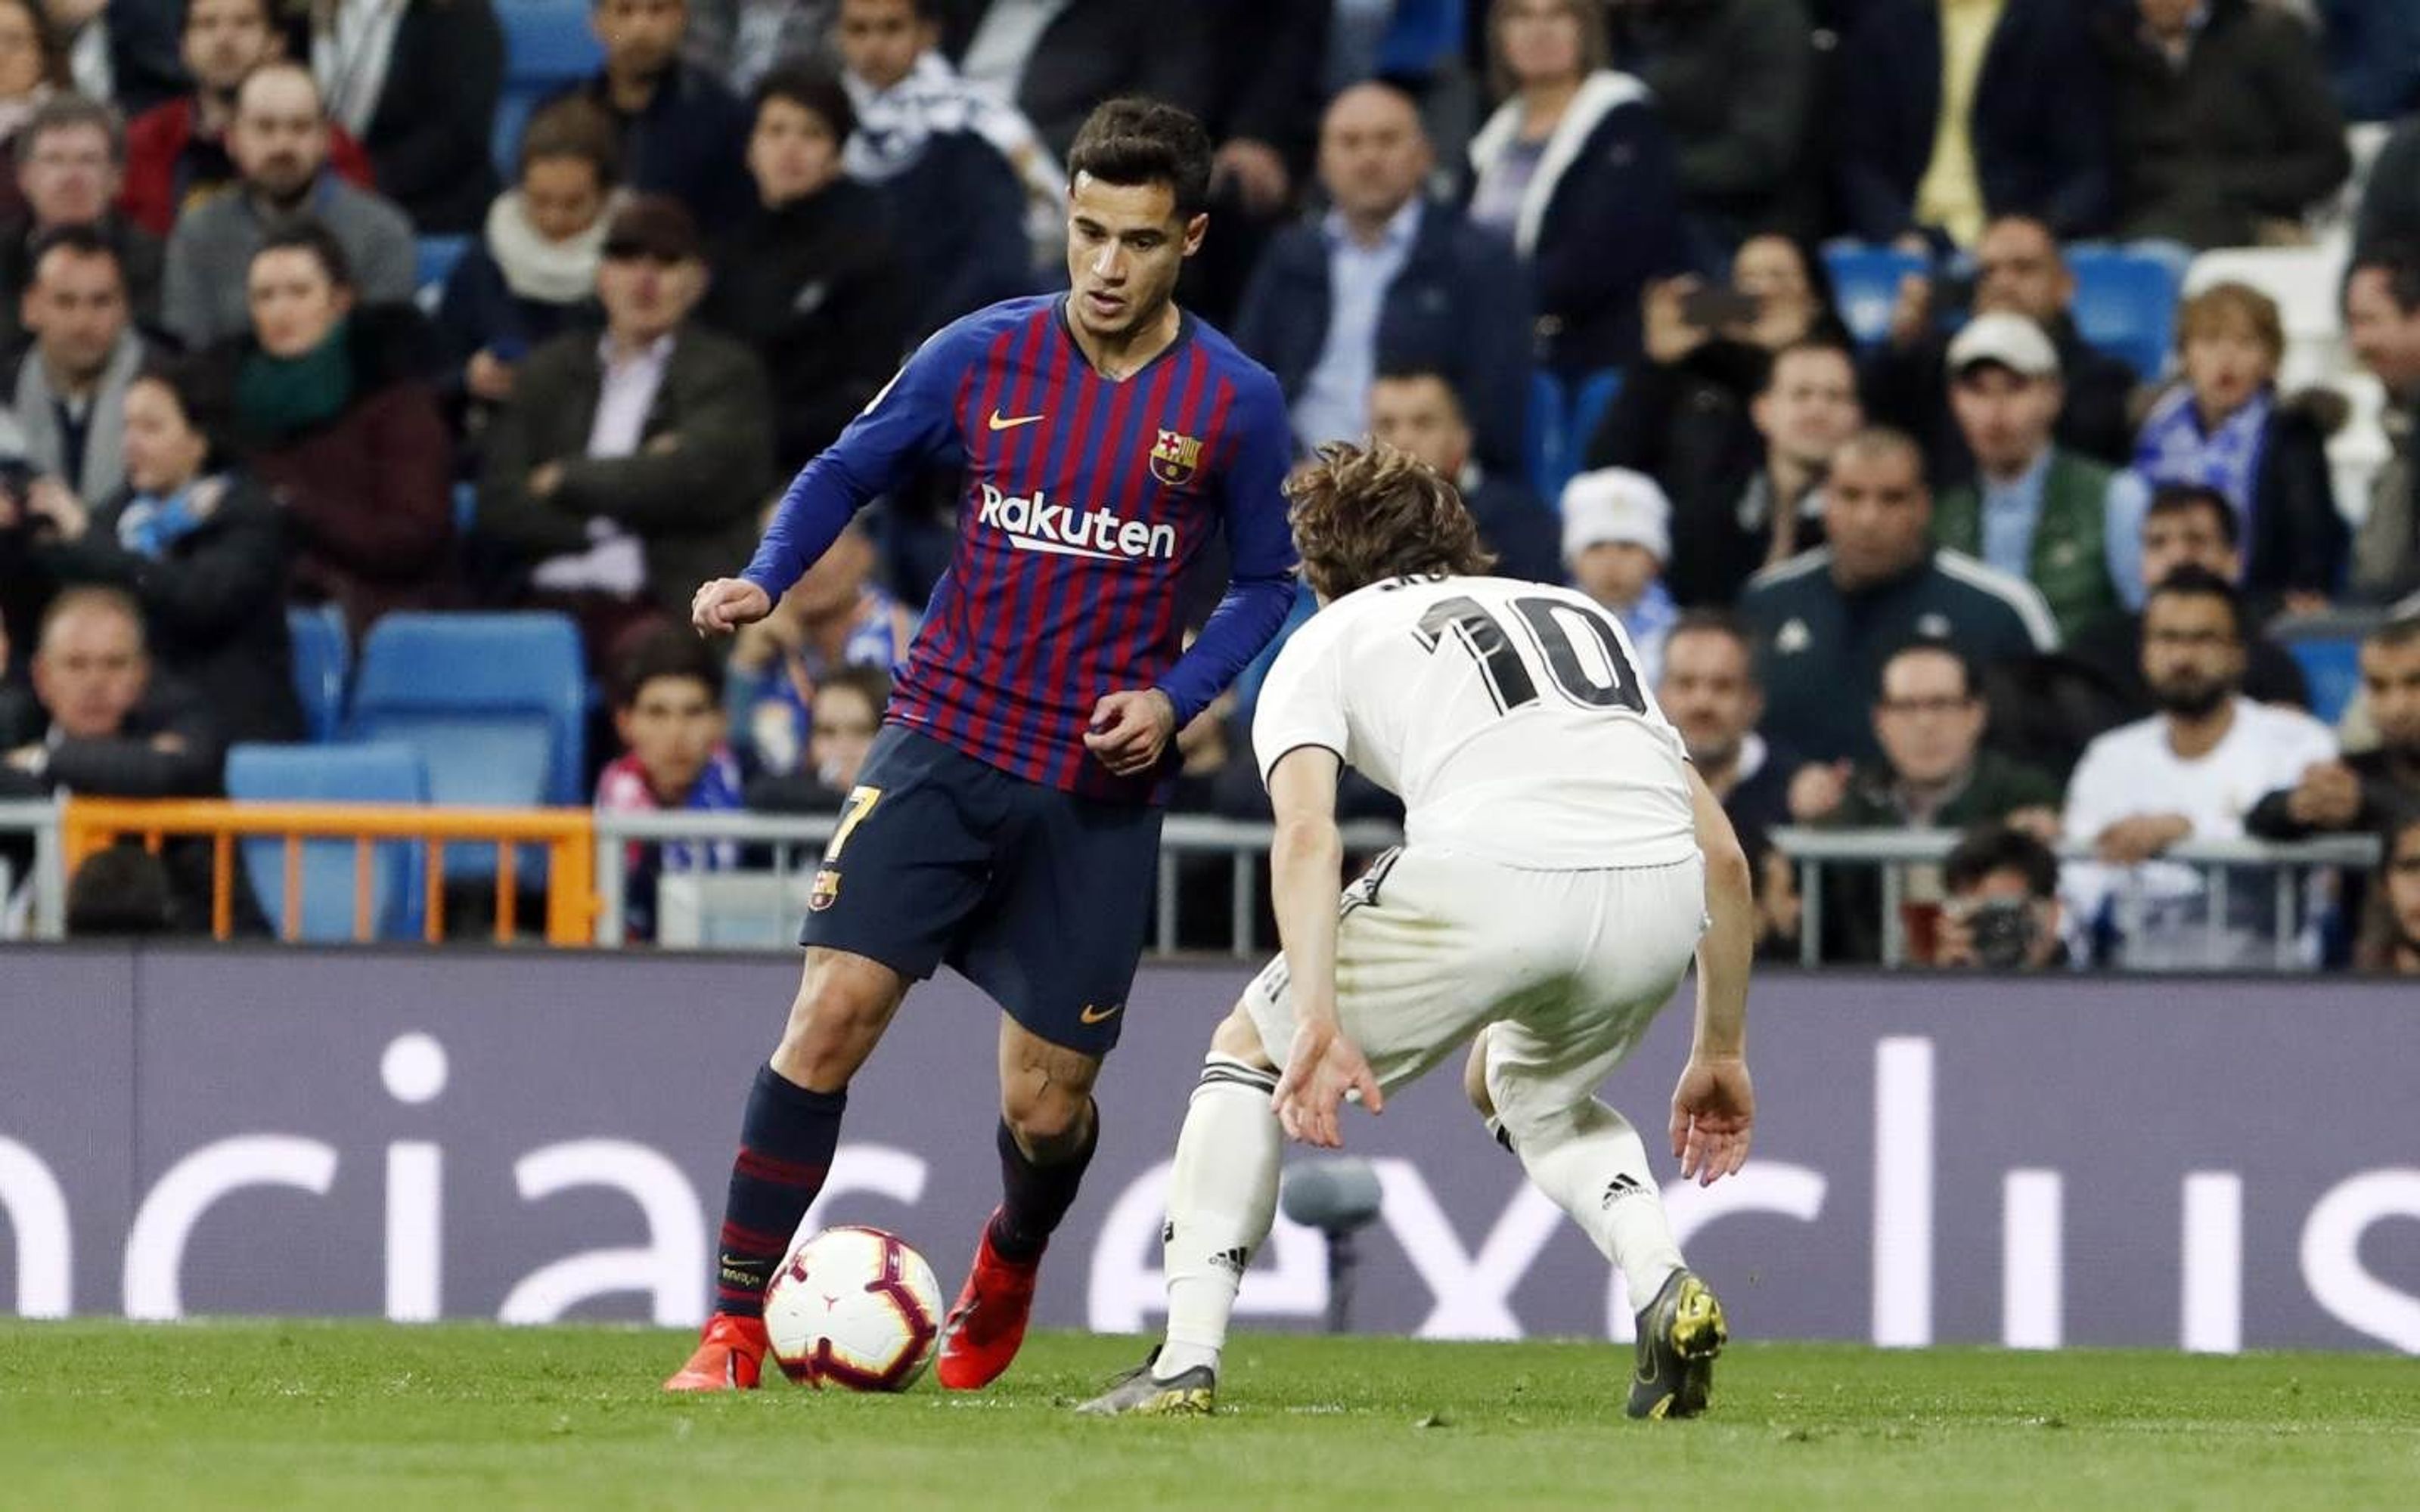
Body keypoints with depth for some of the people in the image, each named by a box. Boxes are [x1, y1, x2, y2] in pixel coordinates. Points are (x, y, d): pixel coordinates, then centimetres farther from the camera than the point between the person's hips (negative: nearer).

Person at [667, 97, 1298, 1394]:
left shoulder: (1235, 407, -4)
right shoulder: (984, 357, -2)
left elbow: (1266, 583, 7)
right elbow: (849, 470, 10)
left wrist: (1176, 697, -10)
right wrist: (765, 580, -8)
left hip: (1097, 789, 0)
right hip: (945, 743, 0)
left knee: (1045, 1110, 5)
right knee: (833, 1010, -17)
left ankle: (1005, 1273, 42)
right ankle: (735, 1330, -9)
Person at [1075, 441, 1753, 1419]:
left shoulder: (1325, 642, 23)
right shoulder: (1581, 613, 36)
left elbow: (1306, 837, 1)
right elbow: (1721, 852, 29)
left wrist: (1320, 1025, -10)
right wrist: (1721, 1054, 33)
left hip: (1493, 870, -4)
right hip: (1658, 893, 4)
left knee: (1248, 1049, 21)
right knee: (1528, 1090, 35)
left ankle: (1189, 1357, 8)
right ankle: (1666, 1290, 9)